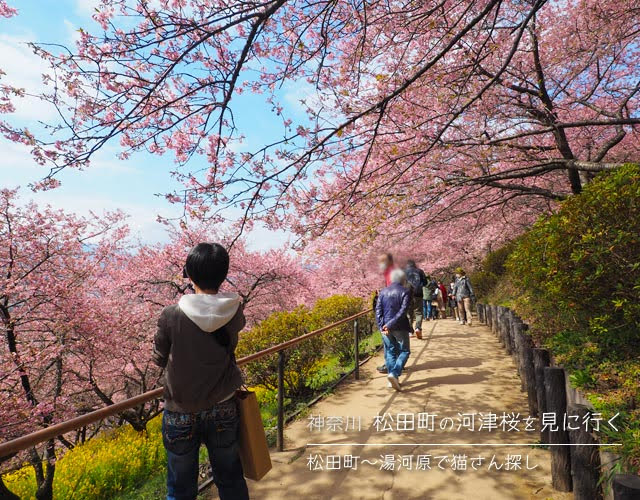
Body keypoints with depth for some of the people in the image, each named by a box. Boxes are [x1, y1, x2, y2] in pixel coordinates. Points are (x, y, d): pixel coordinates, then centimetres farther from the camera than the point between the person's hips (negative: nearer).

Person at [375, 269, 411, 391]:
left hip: (385, 327, 4)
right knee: (404, 351, 8)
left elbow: (378, 310, -2)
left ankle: (393, 380, 15)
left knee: (390, 352, 13)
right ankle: (394, 374, -11)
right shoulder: (405, 292, -6)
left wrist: (382, 326, -7)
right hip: (400, 327, -4)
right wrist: (390, 325, -15)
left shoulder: (383, 292, 6)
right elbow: (403, 311, -16)